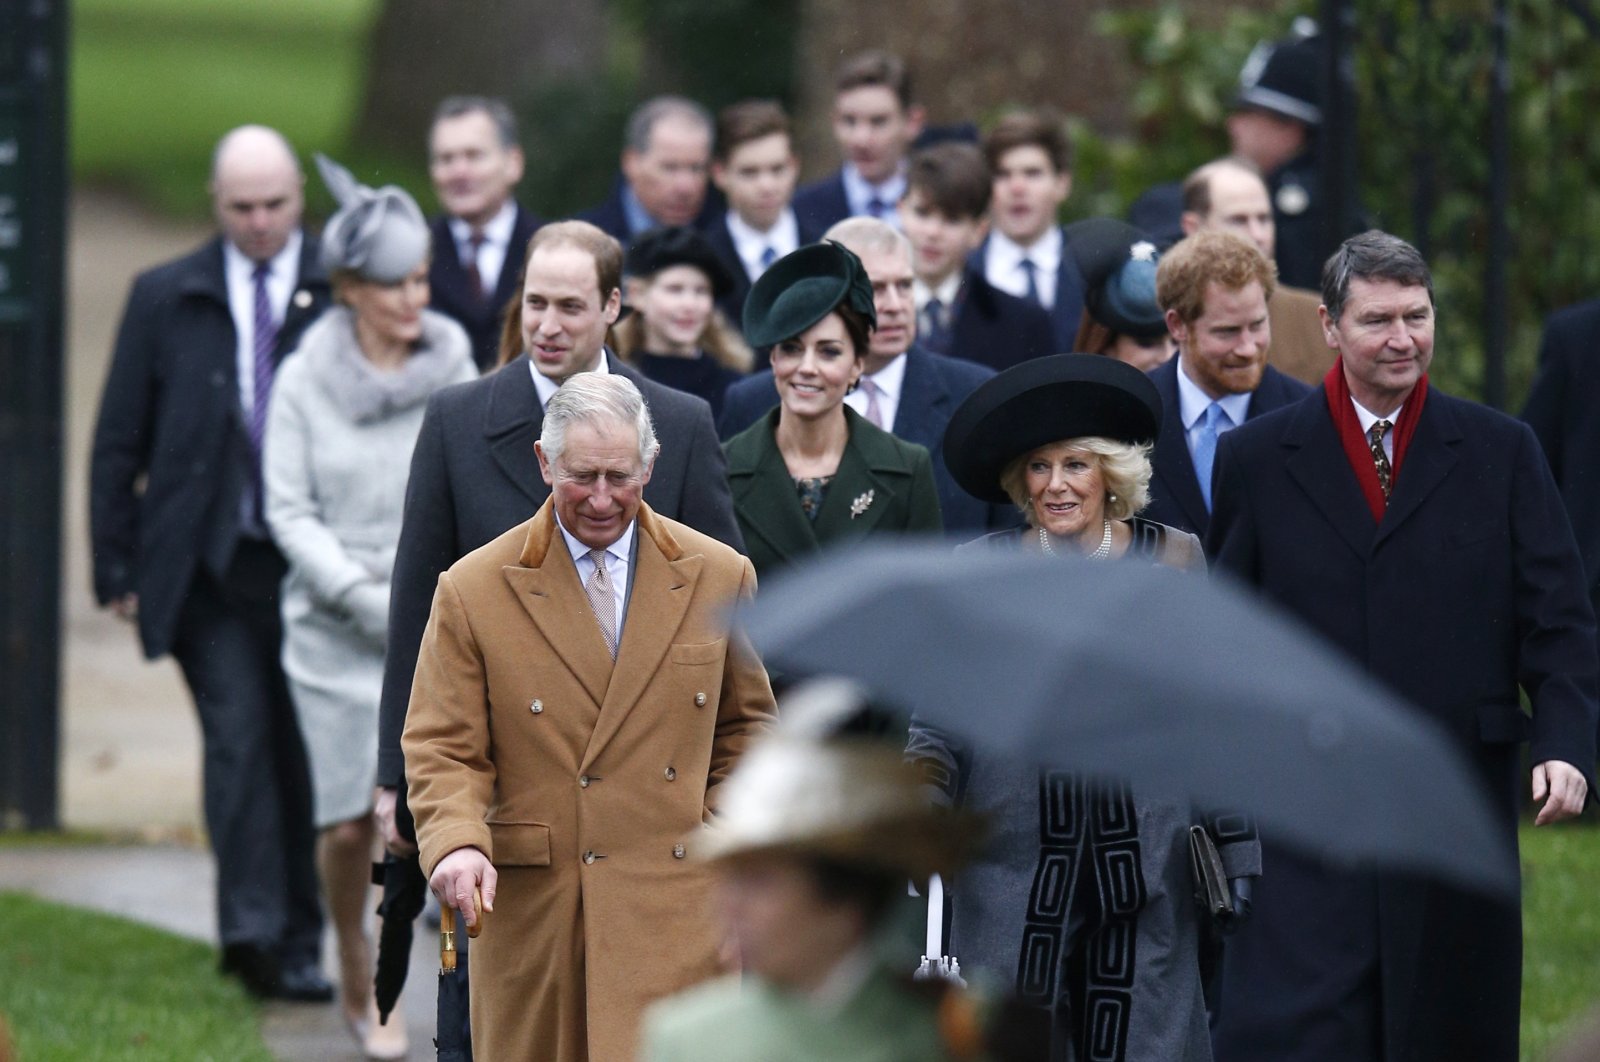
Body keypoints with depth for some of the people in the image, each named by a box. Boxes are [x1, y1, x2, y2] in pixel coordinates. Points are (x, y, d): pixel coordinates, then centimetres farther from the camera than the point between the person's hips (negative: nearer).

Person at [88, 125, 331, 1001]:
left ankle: (299, 944, 14)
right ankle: (253, 930, -19)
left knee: (305, 755, 5)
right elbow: (118, 444, 10)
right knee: (238, 736, -14)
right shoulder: (165, 298, 7)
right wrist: (118, 569, 5)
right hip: (209, 570, 0)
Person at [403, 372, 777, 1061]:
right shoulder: (473, 590, 2)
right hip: (529, 907, 0)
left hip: (672, 914, 0)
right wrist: (456, 842, -18)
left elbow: (744, 727, 20)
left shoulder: (717, 578, 8)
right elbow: (443, 748, 1)